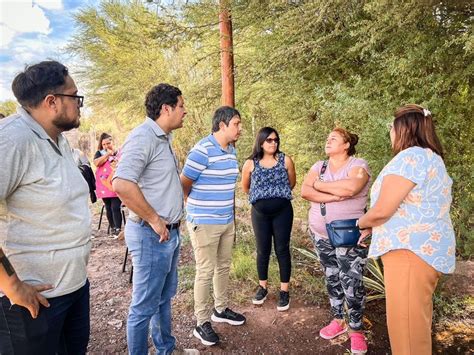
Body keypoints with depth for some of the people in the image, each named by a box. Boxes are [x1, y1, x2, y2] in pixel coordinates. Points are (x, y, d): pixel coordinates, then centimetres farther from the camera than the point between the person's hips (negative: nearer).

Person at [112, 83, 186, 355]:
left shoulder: (164, 138, 12)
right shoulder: (143, 137, -18)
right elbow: (122, 184, -31)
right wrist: (154, 220, -21)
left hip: (170, 232, 10)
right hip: (151, 235, -10)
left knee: (165, 297, 23)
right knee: (145, 306, 5)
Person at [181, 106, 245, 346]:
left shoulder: (232, 150, 7)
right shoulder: (202, 150, -19)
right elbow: (184, 185, -12)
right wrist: (199, 206, 4)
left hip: (227, 221, 8)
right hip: (204, 223, -8)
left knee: (224, 267, 19)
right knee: (205, 272, 2)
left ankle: (221, 309, 37)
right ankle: (202, 323, 18)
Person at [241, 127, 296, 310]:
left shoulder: (285, 160, -5)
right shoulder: (250, 163, -5)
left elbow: (292, 183, 10)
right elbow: (245, 188, 10)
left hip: (283, 211, 0)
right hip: (260, 213, 1)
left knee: (282, 250, 6)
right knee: (263, 251, 11)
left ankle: (284, 291, 18)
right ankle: (262, 288, 29)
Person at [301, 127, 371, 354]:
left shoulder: (358, 165, -8)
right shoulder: (319, 166, 7)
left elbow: (350, 188, -29)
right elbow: (304, 191, -8)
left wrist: (319, 184, -15)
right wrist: (335, 196, -20)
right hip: (321, 235, 5)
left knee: (352, 284, -3)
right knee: (332, 279, 16)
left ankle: (356, 329, 16)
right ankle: (337, 320, 33)